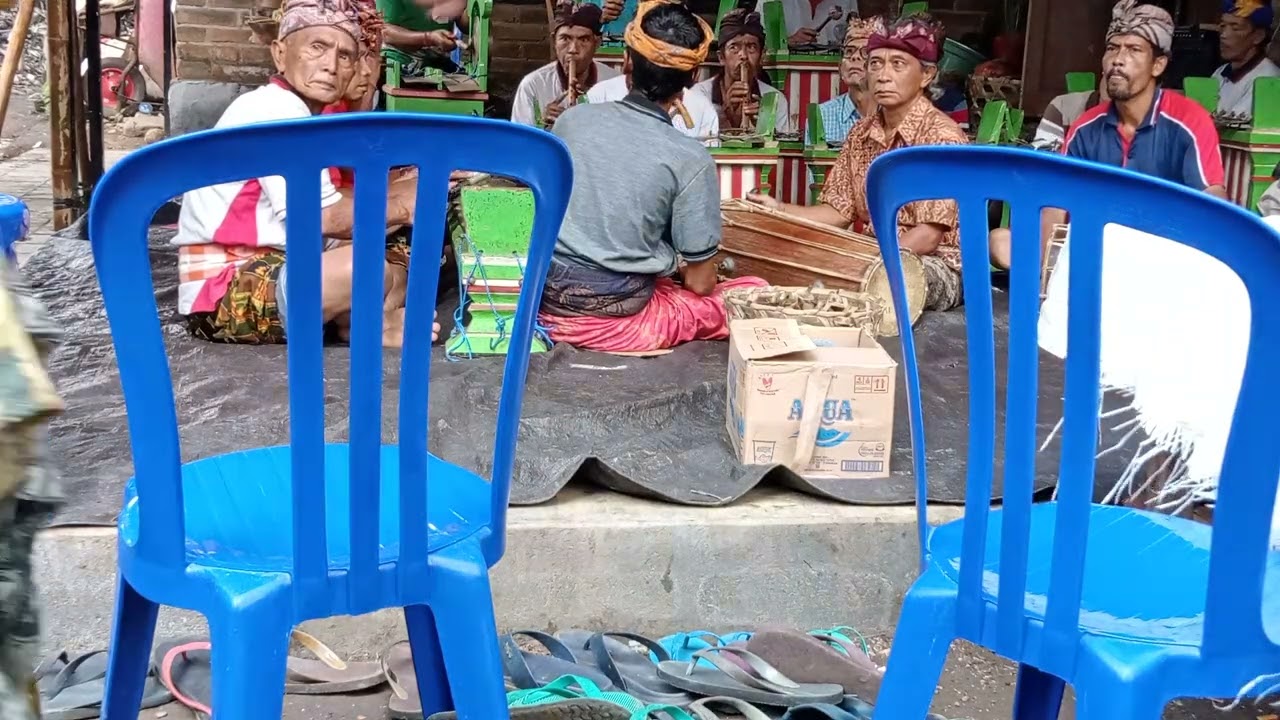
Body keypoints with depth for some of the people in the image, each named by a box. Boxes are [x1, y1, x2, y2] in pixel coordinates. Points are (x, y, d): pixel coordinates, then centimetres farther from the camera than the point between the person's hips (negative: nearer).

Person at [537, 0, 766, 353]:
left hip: (546, 303, 5)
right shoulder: (691, 159, -12)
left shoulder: (572, 119, 1)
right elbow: (700, 283, -8)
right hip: (617, 320, -5)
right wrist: (677, 265, 17)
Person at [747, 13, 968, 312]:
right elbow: (840, 212, 6)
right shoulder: (862, 134, 6)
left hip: (935, 265, -6)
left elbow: (928, 236, -21)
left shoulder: (942, 137, -16)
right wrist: (780, 211, -8)